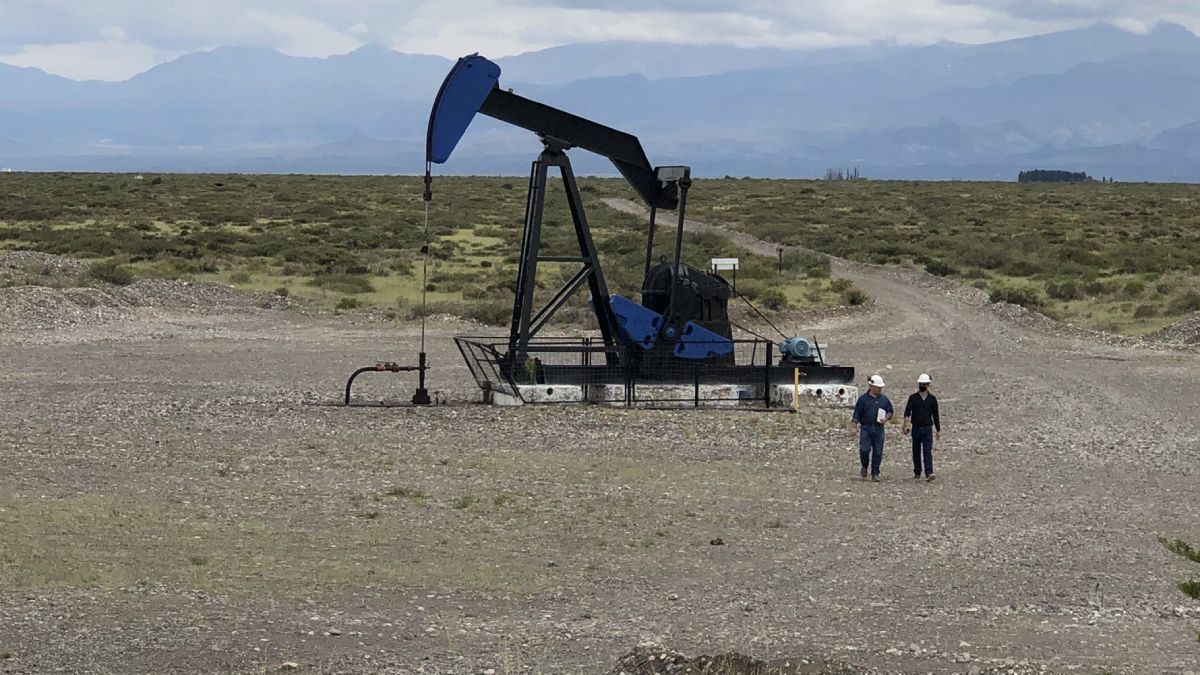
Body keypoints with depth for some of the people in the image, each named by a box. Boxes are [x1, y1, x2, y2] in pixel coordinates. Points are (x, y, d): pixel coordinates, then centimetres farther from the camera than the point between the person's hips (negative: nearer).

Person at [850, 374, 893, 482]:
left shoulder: (884, 399, 10)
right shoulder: (863, 399, 3)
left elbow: (890, 411, 18)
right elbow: (857, 413, 2)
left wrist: (886, 418, -2)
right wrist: (854, 425, -8)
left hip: (879, 429, 2)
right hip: (866, 428, -2)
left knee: (878, 452, -1)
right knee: (864, 449, -12)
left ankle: (875, 474, 6)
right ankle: (865, 467, 16)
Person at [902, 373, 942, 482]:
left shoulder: (932, 399, 6)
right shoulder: (913, 398, 4)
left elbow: (936, 415, 11)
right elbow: (907, 412, -6)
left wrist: (938, 430, 12)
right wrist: (906, 425, -23)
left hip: (927, 429, -1)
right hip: (916, 428, 1)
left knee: (928, 451, -12)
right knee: (916, 452, 8)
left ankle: (929, 473, -22)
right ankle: (917, 474, 18)